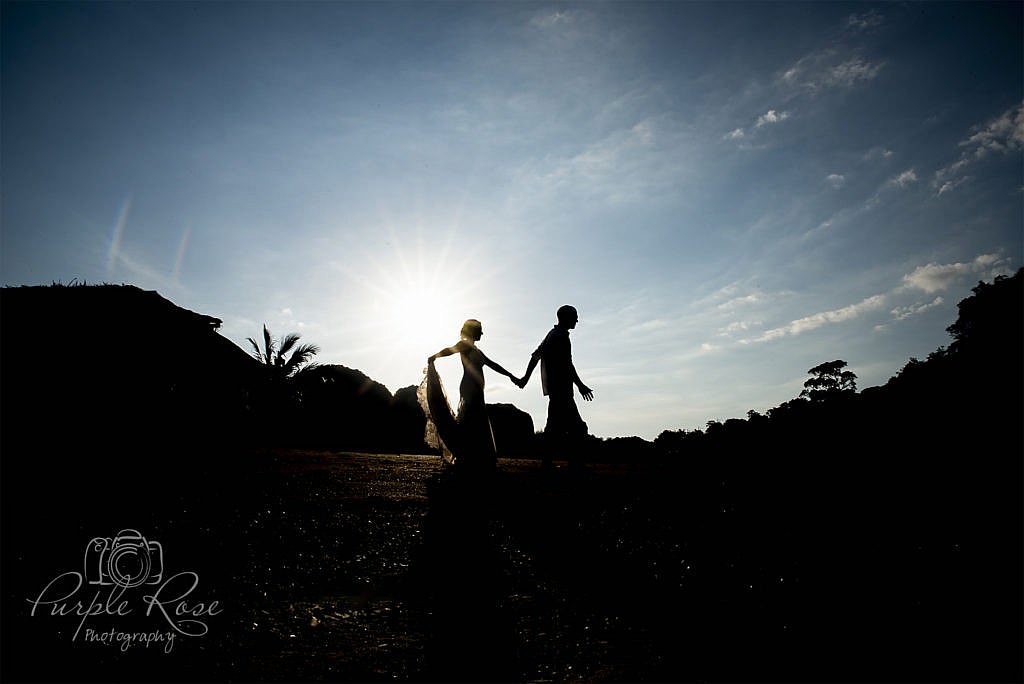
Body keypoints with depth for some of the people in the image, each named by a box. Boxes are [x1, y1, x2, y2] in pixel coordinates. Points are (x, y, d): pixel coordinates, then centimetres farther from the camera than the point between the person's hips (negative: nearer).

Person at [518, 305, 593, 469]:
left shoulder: (552, 334, 20)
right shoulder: (561, 336, -11)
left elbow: (536, 355, 25)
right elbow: (567, 364, -18)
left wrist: (526, 377, 31)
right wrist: (581, 386, -17)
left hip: (553, 387, 10)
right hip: (561, 388, -10)